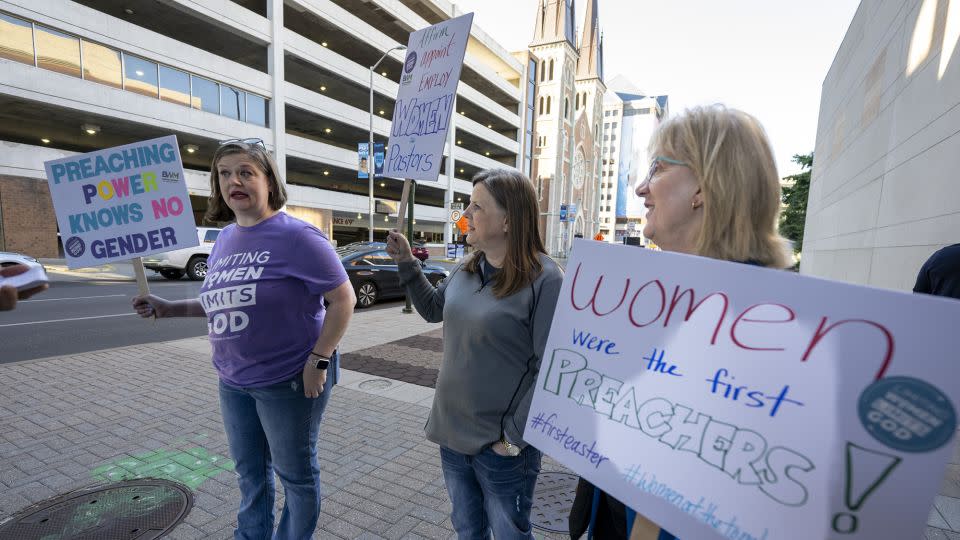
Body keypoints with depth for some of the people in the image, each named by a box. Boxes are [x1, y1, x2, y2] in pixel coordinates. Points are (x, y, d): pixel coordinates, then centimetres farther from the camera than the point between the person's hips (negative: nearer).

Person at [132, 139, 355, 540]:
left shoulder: (296, 236, -18)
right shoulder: (225, 239, 6)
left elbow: (343, 299, -18)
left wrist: (318, 360, -21)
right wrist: (168, 308, 6)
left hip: (288, 379, -7)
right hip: (234, 380, 8)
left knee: (295, 473, 14)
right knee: (249, 471, 25)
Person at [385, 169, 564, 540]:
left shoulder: (544, 279, -20)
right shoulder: (467, 269, 1)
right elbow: (433, 309, 17)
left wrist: (515, 437, -17)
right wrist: (406, 263, 6)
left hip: (500, 448, -6)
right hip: (452, 433, 7)